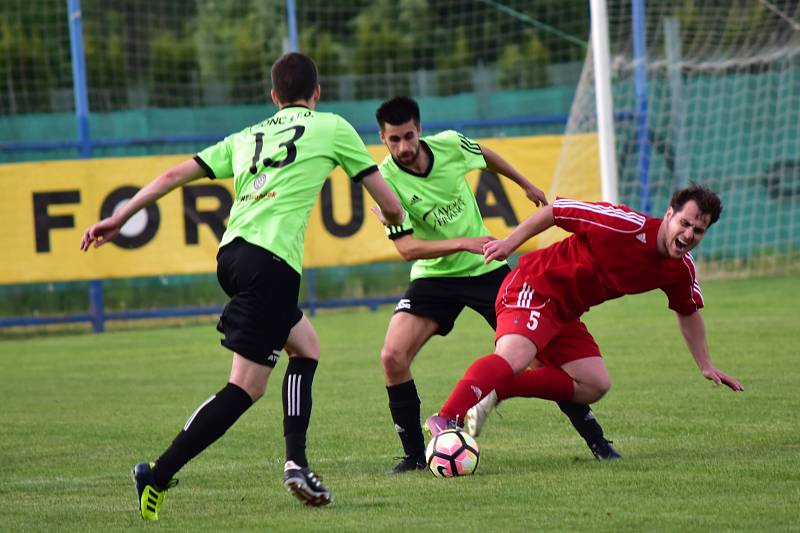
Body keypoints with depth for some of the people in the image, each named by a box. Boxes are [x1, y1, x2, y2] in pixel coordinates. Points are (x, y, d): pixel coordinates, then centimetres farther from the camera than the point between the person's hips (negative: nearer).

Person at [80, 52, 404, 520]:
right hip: (272, 259, -7)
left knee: (307, 347, 24)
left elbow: (175, 174, 18)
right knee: (247, 386, -8)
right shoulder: (332, 127, 13)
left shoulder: (246, 138, 25)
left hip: (231, 253, 7)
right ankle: (158, 477, -16)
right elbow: (391, 206, 15)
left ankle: (296, 460, 9)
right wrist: (397, 217, 38)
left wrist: (119, 218, 21)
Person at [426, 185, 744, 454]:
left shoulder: (681, 270, 1)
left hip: (565, 313, 9)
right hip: (534, 286, -9)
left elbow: (688, 313, 21)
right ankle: (445, 421, -45)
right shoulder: (628, 225, -22)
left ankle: (493, 391, -3)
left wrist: (705, 366, 21)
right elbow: (556, 211, -14)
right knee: (513, 359, -32)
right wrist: (510, 243, -14)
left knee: (595, 386, 2)